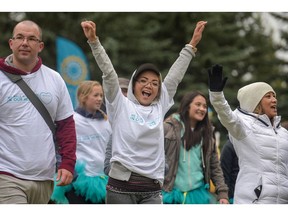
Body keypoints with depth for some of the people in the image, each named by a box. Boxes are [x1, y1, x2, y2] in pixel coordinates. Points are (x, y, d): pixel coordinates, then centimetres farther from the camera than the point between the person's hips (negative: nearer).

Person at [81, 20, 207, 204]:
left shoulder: (160, 107, 13)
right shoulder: (121, 105, 4)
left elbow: (175, 76, 15)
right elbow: (108, 72, -4)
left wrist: (192, 46, 18)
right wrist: (94, 40, -12)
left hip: (152, 190, 3)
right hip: (121, 186, -3)